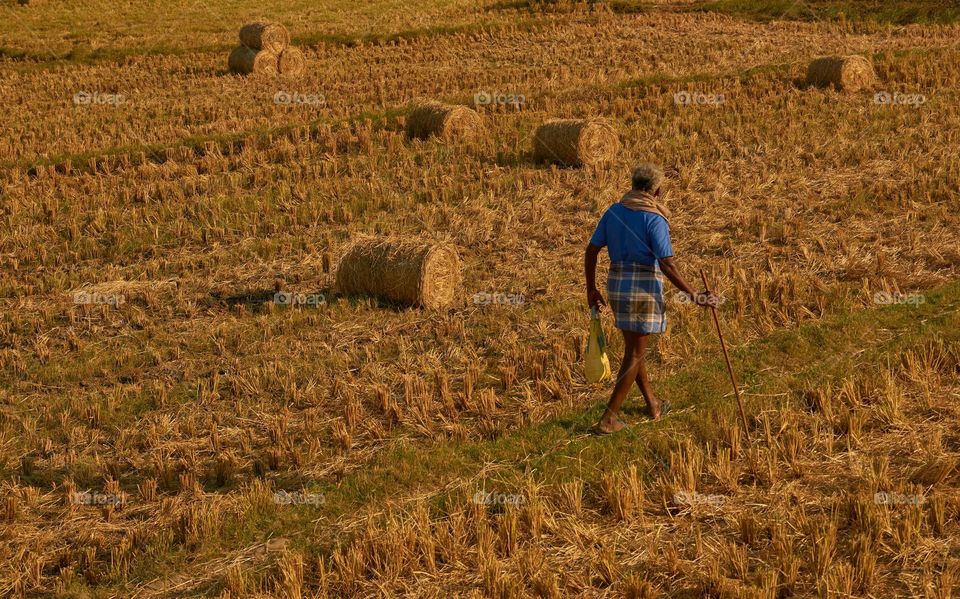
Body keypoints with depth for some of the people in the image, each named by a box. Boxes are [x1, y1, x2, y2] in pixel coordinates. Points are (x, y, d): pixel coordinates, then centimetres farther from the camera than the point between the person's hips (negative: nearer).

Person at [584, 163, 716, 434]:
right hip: (645, 289, -6)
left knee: (633, 347, 21)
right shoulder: (655, 219, -13)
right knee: (635, 354, 4)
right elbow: (667, 264, -19)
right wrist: (692, 295, -14)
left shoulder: (613, 211, 5)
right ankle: (609, 418, 2)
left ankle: (653, 404, 35)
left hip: (617, 285, 6)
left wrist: (591, 289, 15)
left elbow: (591, 251, 6)